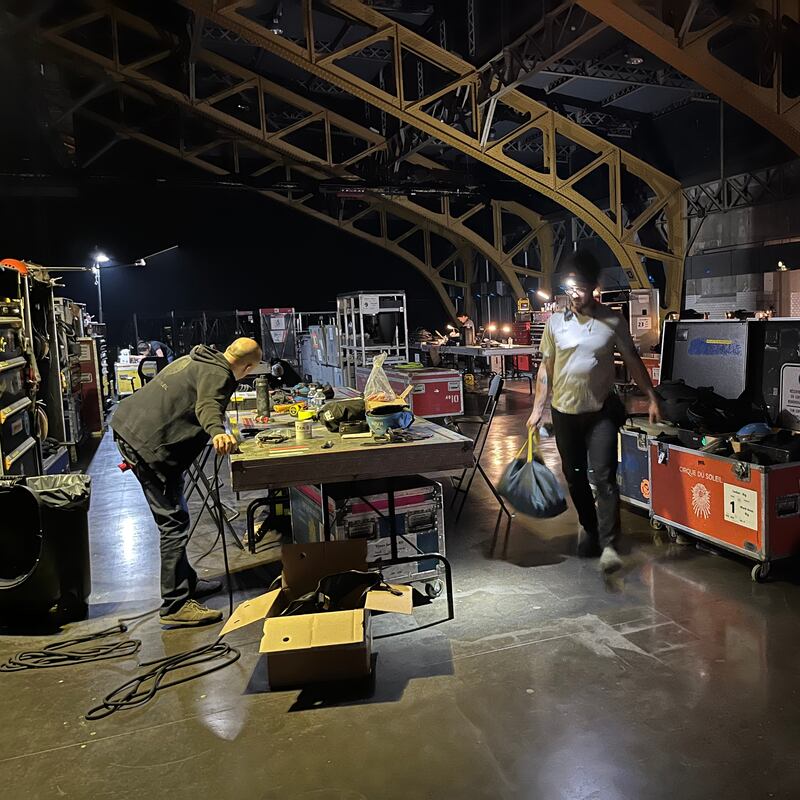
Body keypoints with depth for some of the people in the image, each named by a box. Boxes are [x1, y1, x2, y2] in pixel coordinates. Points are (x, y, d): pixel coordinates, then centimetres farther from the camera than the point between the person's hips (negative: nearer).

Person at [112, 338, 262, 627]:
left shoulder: (194, 360, 19)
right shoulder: (218, 374, -11)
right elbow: (208, 405, -32)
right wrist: (218, 432, -52)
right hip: (149, 444, -11)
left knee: (173, 518, 19)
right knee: (174, 523, -7)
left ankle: (186, 582, 31)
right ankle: (175, 606, -4)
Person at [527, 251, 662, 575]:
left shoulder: (613, 321, -2)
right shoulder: (555, 322, 2)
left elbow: (632, 361, 6)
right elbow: (546, 367, 7)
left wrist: (651, 397, 2)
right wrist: (538, 408, 4)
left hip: (601, 411, -2)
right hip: (565, 412, 2)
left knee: (603, 476, -12)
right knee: (575, 476, 12)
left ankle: (608, 544, -10)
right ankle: (589, 527, 32)